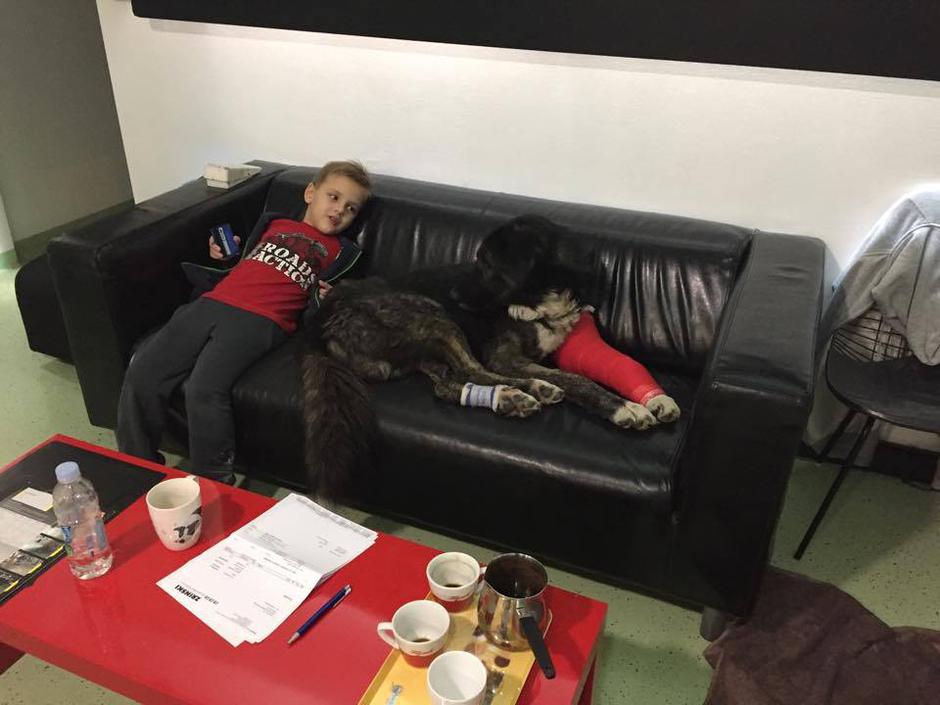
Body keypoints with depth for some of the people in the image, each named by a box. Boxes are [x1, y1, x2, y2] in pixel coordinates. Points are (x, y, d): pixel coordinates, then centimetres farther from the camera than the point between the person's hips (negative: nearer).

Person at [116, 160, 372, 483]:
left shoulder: (338, 250, 15)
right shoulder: (275, 224, 26)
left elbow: (311, 317, 12)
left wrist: (320, 299, -9)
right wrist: (223, 253, 16)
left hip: (261, 321, -5)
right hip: (212, 303, 5)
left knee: (204, 389, -29)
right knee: (141, 374, -10)